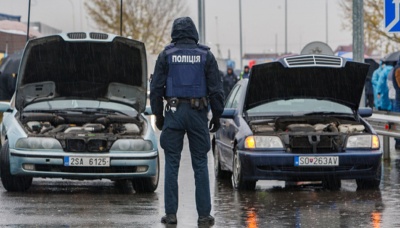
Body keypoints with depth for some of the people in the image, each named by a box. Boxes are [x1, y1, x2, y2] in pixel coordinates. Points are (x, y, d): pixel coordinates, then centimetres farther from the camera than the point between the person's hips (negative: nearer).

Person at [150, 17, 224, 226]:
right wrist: (217, 115, 11)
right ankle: (204, 214, 1)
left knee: (172, 164, 3)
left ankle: (171, 214, 0)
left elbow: (156, 88, 2)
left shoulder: (166, 55, 2)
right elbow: (216, 89, 2)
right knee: (200, 164, 4)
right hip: (198, 113, 0)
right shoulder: (205, 55, 3)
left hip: (174, 112, 0)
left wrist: (158, 115, 11)